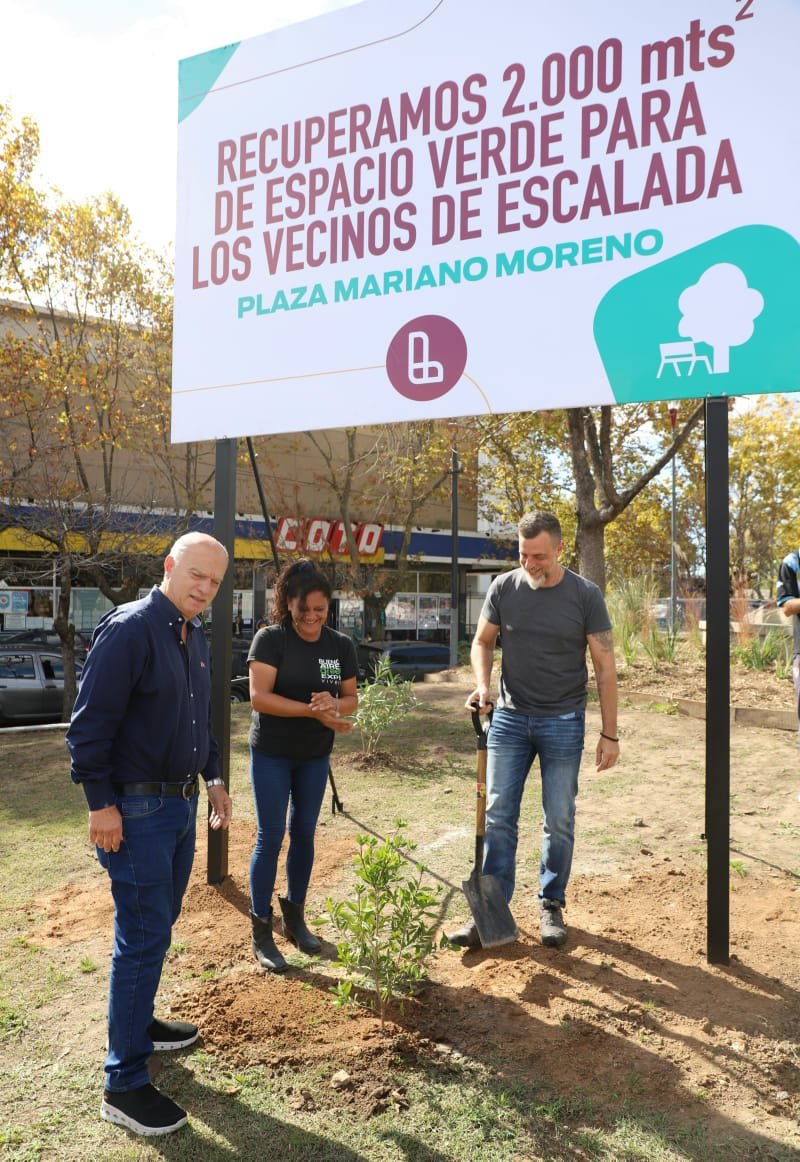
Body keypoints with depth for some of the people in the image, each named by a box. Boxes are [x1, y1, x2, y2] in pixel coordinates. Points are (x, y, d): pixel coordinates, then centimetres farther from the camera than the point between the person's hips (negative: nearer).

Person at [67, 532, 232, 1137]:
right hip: (136, 807, -8)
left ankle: (137, 1021, 40)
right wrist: (101, 803, -19)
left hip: (180, 802, 9)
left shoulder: (195, 634, 9)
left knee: (156, 925, 21)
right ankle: (124, 1085, 8)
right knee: (144, 936, -3)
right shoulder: (129, 629, -18)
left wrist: (213, 775, 16)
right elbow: (90, 722, -19)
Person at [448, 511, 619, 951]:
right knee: (497, 815, 1)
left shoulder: (585, 596, -8)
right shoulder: (503, 588, -2)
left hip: (563, 723, -1)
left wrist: (609, 733, -6)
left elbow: (605, 667, -4)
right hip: (510, 718, 2)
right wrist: (482, 684, -11)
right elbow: (482, 641, 9)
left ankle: (551, 906, 23)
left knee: (559, 821, 7)